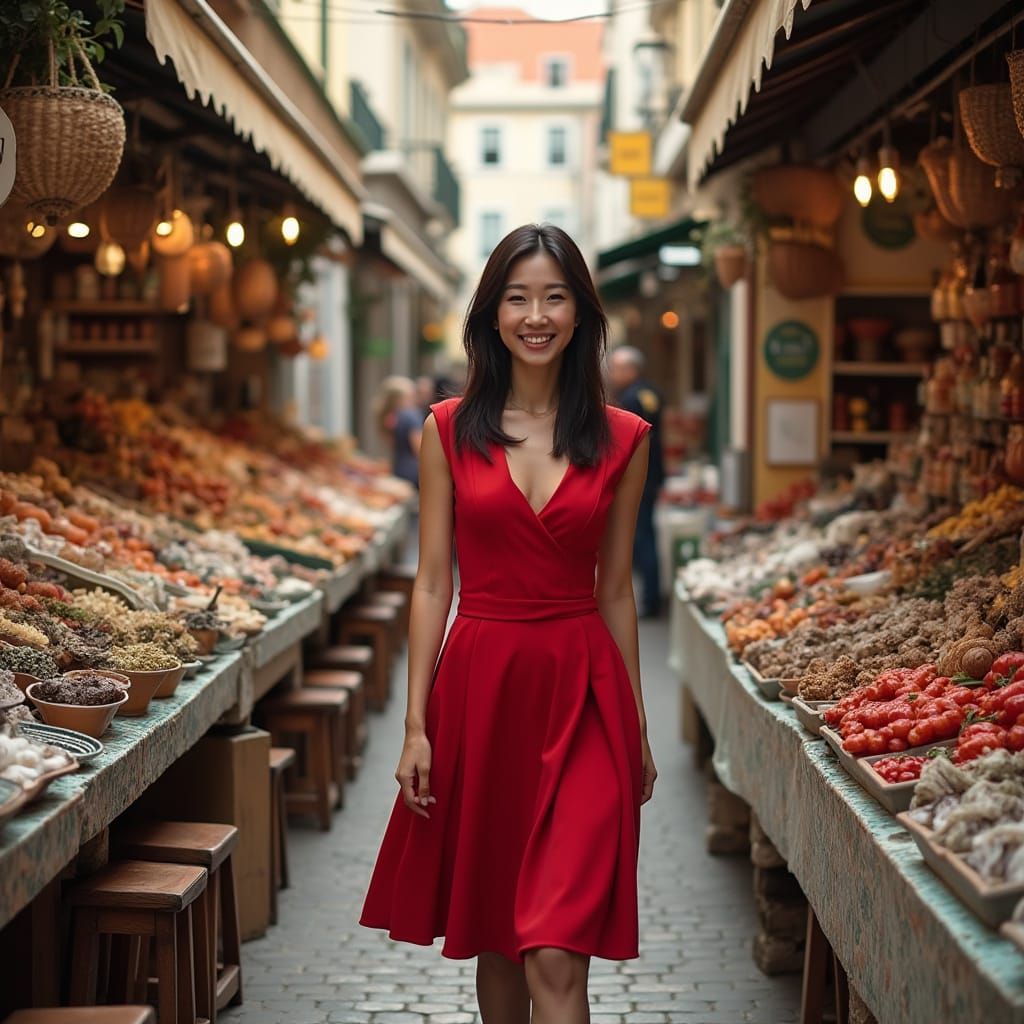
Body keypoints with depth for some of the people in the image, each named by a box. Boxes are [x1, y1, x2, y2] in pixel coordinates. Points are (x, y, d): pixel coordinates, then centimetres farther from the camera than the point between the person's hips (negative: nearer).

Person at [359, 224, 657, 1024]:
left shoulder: (622, 439, 2)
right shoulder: (450, 431, 1)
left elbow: (615, 589, 8)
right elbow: (432, 583, 1)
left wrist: (637, 730, 10)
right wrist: (416, 725, -3)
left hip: (580, 690, -1)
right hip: (479, 685, 1)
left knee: (558, 953, -8)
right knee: (492, 931, 13)